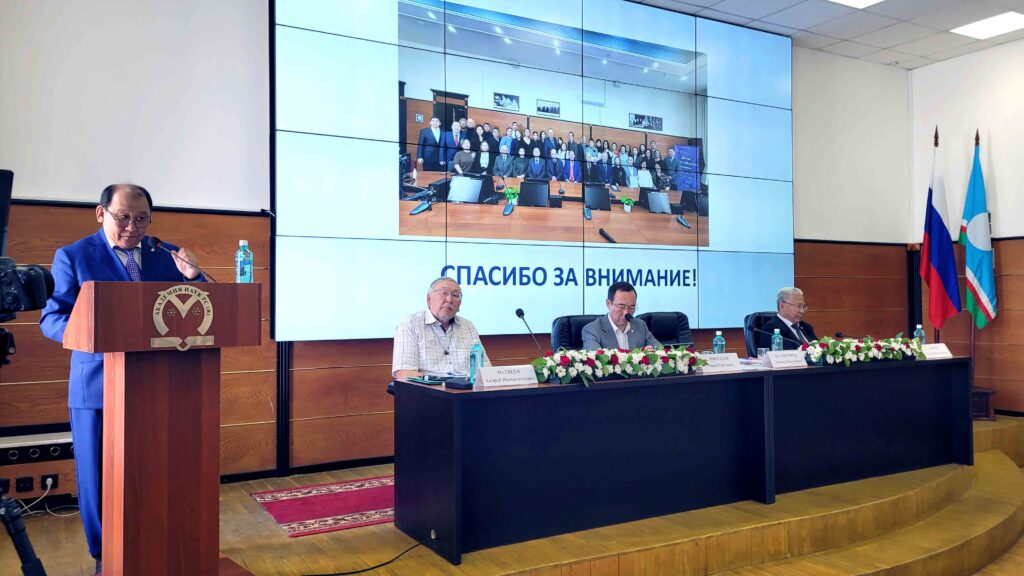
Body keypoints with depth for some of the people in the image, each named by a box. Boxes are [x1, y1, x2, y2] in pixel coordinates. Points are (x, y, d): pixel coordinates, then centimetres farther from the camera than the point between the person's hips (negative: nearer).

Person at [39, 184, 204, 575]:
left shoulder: (168, 255, 7)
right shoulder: (73, 257, 0)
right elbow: (51, 319, -4)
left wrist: (193, 277, -14)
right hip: (98, 384, -2)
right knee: (99, 476, 8)